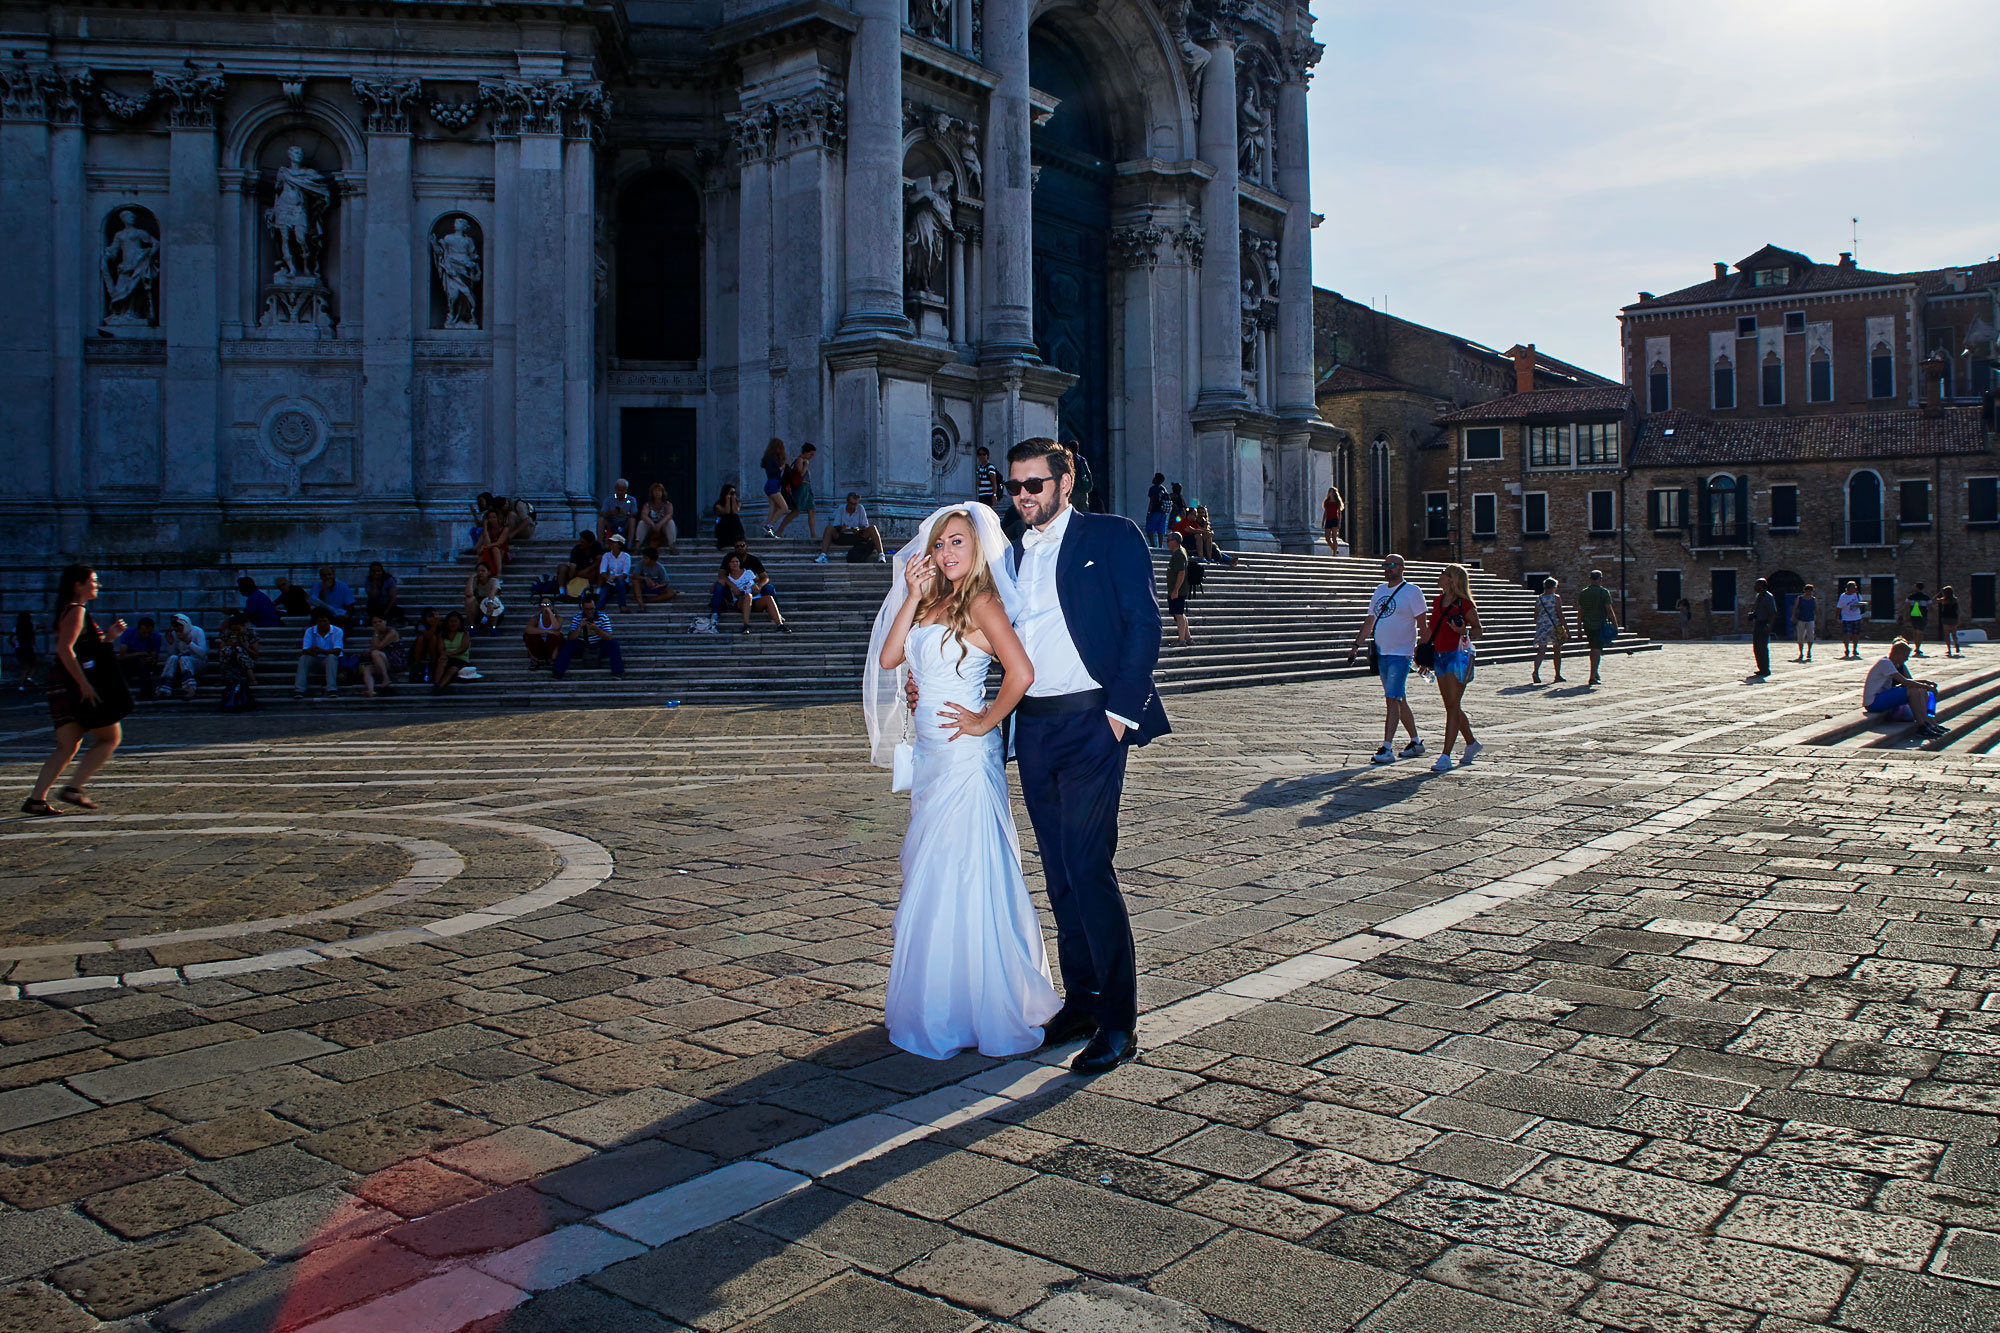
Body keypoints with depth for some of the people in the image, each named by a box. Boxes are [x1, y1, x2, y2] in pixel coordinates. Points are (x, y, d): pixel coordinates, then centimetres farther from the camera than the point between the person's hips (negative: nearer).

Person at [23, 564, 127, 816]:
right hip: (76, 683, -10)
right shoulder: (76, 611, -10)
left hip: (65, 686, 10)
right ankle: (74, 788, -4)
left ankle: (36, 799, 2)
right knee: (111, 738, -1)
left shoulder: (76, 611, 20)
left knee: (67, 747, 8)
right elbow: (65, 649, -21)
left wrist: (109, 636, 17)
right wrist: (84, 684, -23)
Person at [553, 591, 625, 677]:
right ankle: (558, 672, -22)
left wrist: (596, 628, -34)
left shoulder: (603, 617, -9)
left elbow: (609, 637, -18)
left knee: (613, 643, -25)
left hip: (599, 647, -1)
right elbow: (570, 638, -13)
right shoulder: (576, 618, -5)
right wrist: (579, 626, -29)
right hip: (582, 647, 1)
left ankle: (618, 672, -23)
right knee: (567, 644, -22)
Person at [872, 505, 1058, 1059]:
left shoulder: (981, 603, -11)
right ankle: (939, 1001, 28)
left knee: (961, 876, -2)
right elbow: (888, 658, 4)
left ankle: (975, 1010, 11)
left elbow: (1021, 672, -23)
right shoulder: (935, 603, 13)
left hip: (966, 755, -9)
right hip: (931, 754, 9)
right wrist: (913, 596, -1)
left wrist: (985, 722, -13)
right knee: (929, 873, 15)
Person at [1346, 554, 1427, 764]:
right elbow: (1369, 621, 20)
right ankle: (1416, 742, 25)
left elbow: (1422, 625, -7)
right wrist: (1356, 645, 14)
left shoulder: (1411, 592, -6)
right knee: (1399, 700, 13)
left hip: (1401, 654, -7)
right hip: (1381, 653, 7)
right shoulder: (1380, 590, 13)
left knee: (1393, 699, -14)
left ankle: (1387, 749, -15)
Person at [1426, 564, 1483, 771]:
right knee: (1452, 707, 13)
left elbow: (1478, 630, -2)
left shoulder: (1465, 604, -8)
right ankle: (1471, 744, 31)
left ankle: (1445, 756, -9)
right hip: (1440, 656, 7)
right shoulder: (1438, 601, 12)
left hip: (1458, 655, -7)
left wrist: (1463, 632, -22)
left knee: (1453, 707, -8)